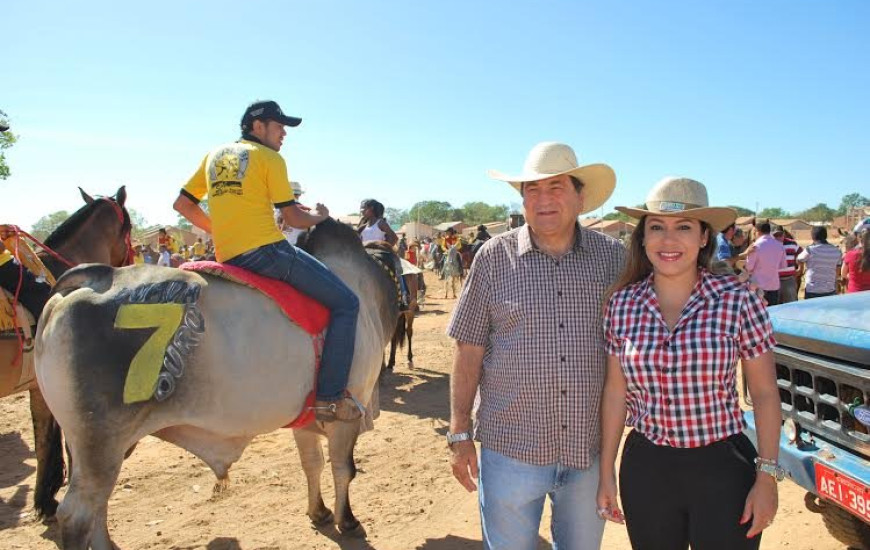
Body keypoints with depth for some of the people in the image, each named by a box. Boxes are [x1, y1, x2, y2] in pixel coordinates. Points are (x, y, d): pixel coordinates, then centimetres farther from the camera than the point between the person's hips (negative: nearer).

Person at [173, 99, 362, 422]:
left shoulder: (214, 155, 19)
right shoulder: (269, 157, -1)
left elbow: (182, 204, 19)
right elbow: (293, 217, -4)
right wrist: (319, 216, 16)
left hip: (227, 259, 8)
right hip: (266, 251, -8)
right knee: (346, 303, -4)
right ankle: (330, 397, -12)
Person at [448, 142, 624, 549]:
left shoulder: (613, 257, -1)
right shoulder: (494, 257, -4)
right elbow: (469, 350, -2)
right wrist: (460, 433, -3)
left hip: (590, 450, 2)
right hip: (511, 451, -1)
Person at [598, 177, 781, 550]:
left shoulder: (737, 300, -10)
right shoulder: (622, 304, -4)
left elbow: (765, 394, -3)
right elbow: (615, 392, 3)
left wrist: (767, 477, -5)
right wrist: (606, 474, 5)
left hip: (722, 469, -2)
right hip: (645, 470, 2)